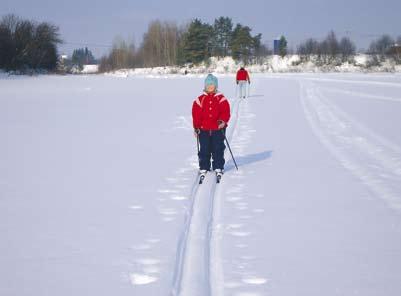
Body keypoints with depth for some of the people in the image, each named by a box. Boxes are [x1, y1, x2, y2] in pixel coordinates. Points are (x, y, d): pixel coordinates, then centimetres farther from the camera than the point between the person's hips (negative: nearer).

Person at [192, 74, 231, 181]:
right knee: (204, 150, 5)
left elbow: (225, 112, -5)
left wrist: (223, 121, -23)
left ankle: (218, 168, 12)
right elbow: (196, 114, 4)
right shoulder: (200, 99, 3)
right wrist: (196, 127, 0)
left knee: (218, 149, 3)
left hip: (218, 129, -1)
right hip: (204, 129, 1)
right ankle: (203, 168, 14)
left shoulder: (221, 99, 0)